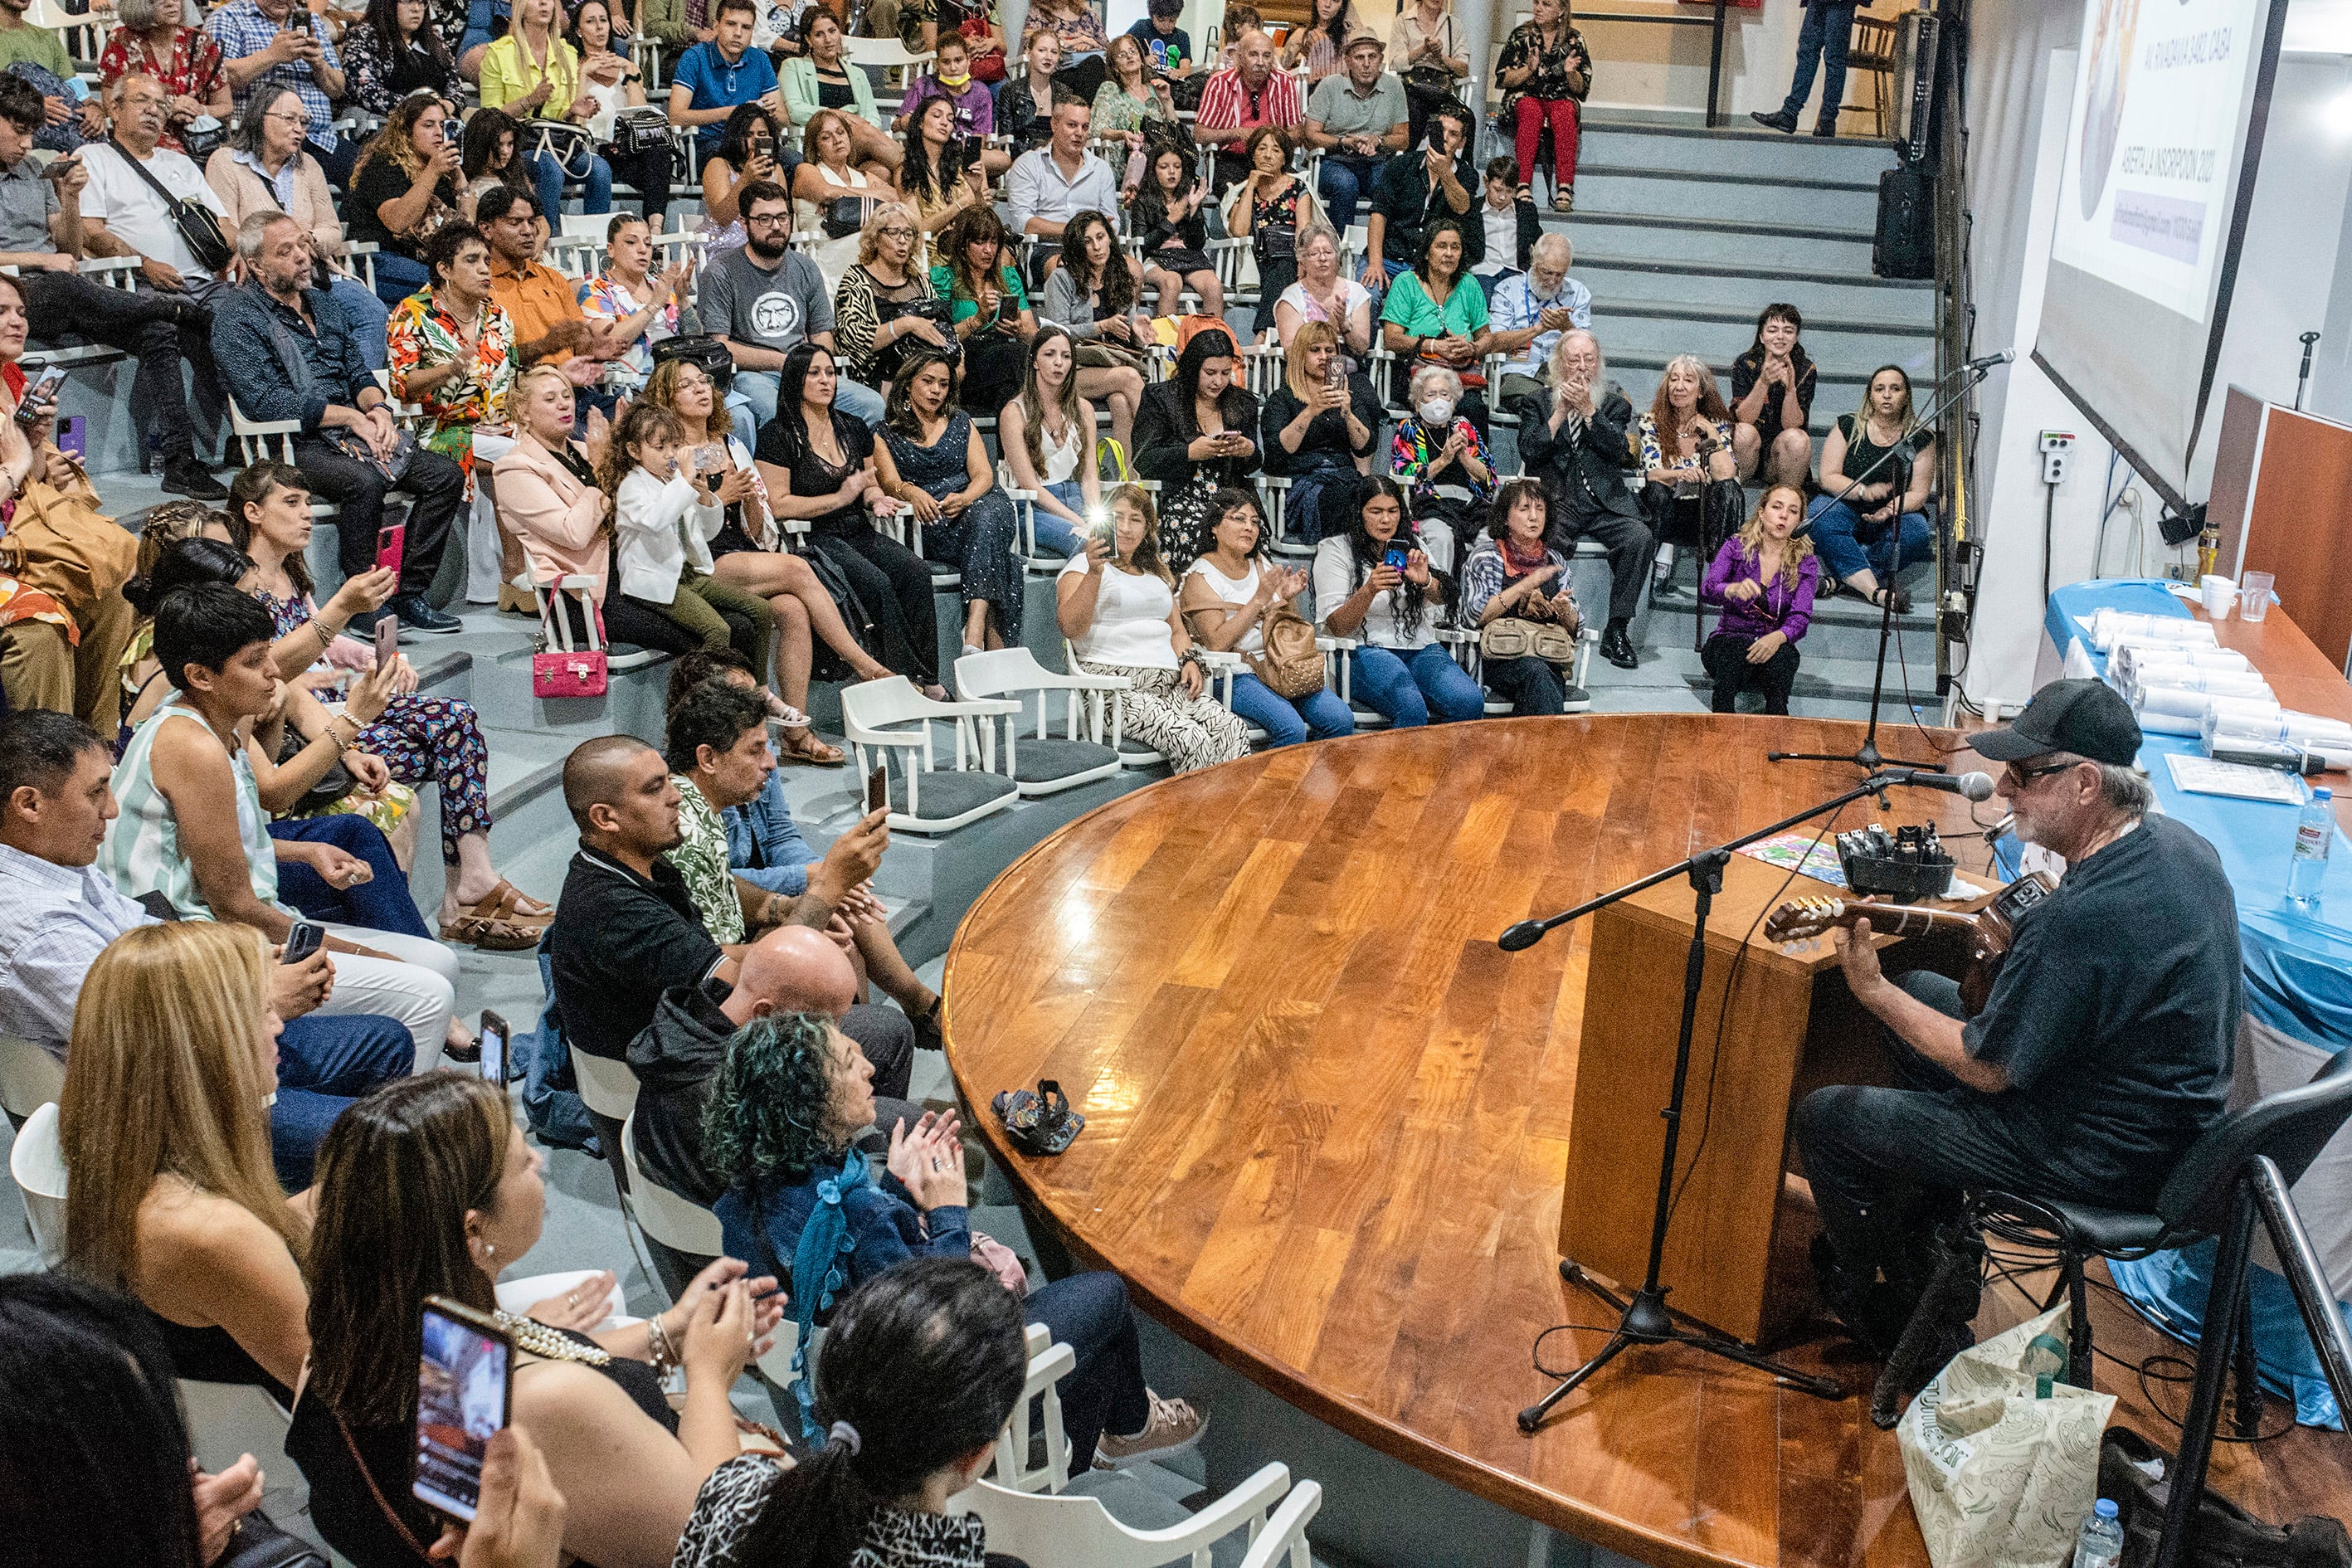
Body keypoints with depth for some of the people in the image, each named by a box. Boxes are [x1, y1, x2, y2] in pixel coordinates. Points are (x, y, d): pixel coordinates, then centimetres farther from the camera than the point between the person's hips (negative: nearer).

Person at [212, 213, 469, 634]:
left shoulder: (319, 304, 21)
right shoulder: (236, 316, -3)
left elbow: (359, 373, 21)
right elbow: (266, 401, -15)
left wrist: (378, 408, -3)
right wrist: (352, 418, -16)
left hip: (350, 437, 8)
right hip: (294, 445, -7)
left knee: (447, 475, -11)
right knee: (366, 481, -36)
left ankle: (409, 596, -8)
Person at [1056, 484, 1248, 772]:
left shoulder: (1155, 573, 27)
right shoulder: (1084, 565, 5)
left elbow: (1177, 630, 32)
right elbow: (1070, 628, -12)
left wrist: (1190, 661, 10)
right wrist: (1094, 573, -24)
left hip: (1170, 684, 7)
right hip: (1116, 683, -6)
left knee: (1234, 731, -22)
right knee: (1192, 740, -31)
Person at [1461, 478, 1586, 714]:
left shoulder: (1555, 560, 19)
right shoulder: (1486, 556, 7)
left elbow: (1574, 629, 17)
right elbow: (1476, 615, -9)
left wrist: (1564, 610, -7)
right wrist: (1528, 584, -12)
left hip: (1549, 659, 3)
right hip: (1500, 658, -3)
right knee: (1536, 672, -35)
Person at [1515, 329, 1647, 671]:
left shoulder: (1614, 401, 17)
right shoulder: (1538, 401, 16)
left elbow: (1618, 449, 0)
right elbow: (1528, 452, 0)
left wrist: (1587, 409, -6)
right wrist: (1562, 411, -3)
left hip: (1605, 502, 2)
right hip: (1556, 501, -1)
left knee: (1640, 537, -28)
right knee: (1550, 544, -36)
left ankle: (1617, 630, -19)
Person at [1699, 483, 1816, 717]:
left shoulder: (1806, 563, 5)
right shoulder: (1736, 547, 3)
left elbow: (1801, 617, -8)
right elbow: (1705, 591, -14)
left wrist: (1777, 637, -32)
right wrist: (1733, 589, -38)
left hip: (1776, 645, 1)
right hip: (1729, 638, -1)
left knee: (1781, 654, -36)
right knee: (1738, 648, -38)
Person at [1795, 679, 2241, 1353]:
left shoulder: (2081, 917, -34)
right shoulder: (2178, 842, -4)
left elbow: (1988, 1069, -22)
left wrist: (1872, 990, -13)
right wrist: (2012, 953, 3)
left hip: (2102, 1159, -10)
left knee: (1824, 1118, -3)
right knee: (1920, 992, 23)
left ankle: (1889, 1316, 23)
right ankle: (1919, 1217, 37)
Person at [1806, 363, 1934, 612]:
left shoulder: (1920, 439, 4)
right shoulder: (1848, 427, 3)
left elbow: (1919, 493, -2)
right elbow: (1828, 478, -4)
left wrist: (1890, 510, -24)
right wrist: (1864, 492, -23)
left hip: (1894, 517, 1)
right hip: (1845, 508, -1)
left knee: (1916, 532, -33)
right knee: (1822, 519, -35)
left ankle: (1839, 576, -39)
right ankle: (1874, 590, -51)